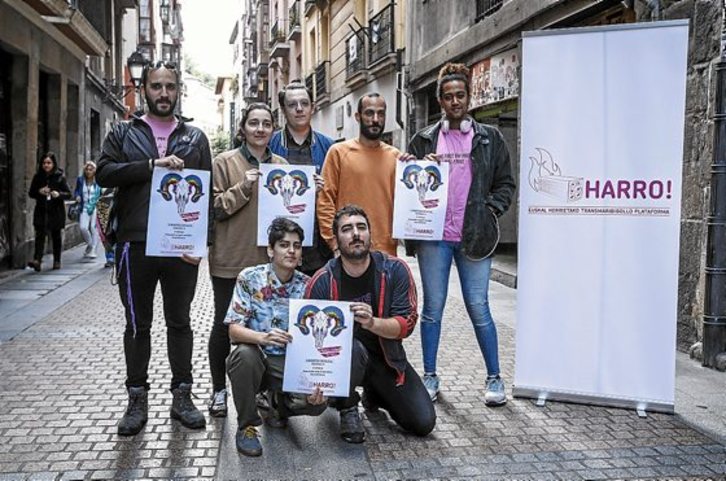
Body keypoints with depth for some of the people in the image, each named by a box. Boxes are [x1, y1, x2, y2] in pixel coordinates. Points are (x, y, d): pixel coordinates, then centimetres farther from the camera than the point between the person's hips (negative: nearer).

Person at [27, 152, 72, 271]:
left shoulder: (60, 177, -1)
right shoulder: (37, 177, 6)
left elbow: (68, 194, -1)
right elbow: (31, 193, 10)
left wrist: (59, 194, -21)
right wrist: (39, 192, -11)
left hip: (56, 212, -1)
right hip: (41, 211, 1)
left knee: (56, 236, 8)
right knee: (40, 235, -12)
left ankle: (57, 261, 19)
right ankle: (37, 260, -21)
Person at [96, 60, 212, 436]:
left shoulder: (195, 138, 11)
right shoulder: (123, 133, 9)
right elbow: (104, 172, -6)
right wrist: (152, 165, -19)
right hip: (136, 245, 0)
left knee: (179, 323, 9)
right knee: (138, 325, 8)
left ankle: (182, 395, 19)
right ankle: (137, 399, 19)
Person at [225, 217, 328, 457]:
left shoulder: (307, 286, -3)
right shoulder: (249, 278, -10)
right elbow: (234, 330, -16)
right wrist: (263, 338, -37)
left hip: (291, 364, 2)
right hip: (255, 358, -2)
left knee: (318, 401, -23)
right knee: (244, 354, -36)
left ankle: (280, 403, 15)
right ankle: (246, 426, -11)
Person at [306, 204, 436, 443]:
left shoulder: (395, 269, -12)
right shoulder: (322, 281, -15)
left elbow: (407, 323, -15)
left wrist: (372, 323, -36)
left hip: (386, 357, 2)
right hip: (340, 358, -2)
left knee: (424, 423, -6)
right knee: (352, 349, -39)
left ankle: (374, 394, 24)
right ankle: (347, 408, -7)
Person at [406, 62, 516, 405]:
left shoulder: (488, 138, 8)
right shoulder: (424, 139, 10)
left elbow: (505, 183, 9)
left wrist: (490, 211, -5)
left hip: (473, 236, -1)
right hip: (434, 236, 1)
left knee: (478, 307, 1)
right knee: (433, 307, 7)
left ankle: (494, 378, 16)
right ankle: (429, 376, 18)